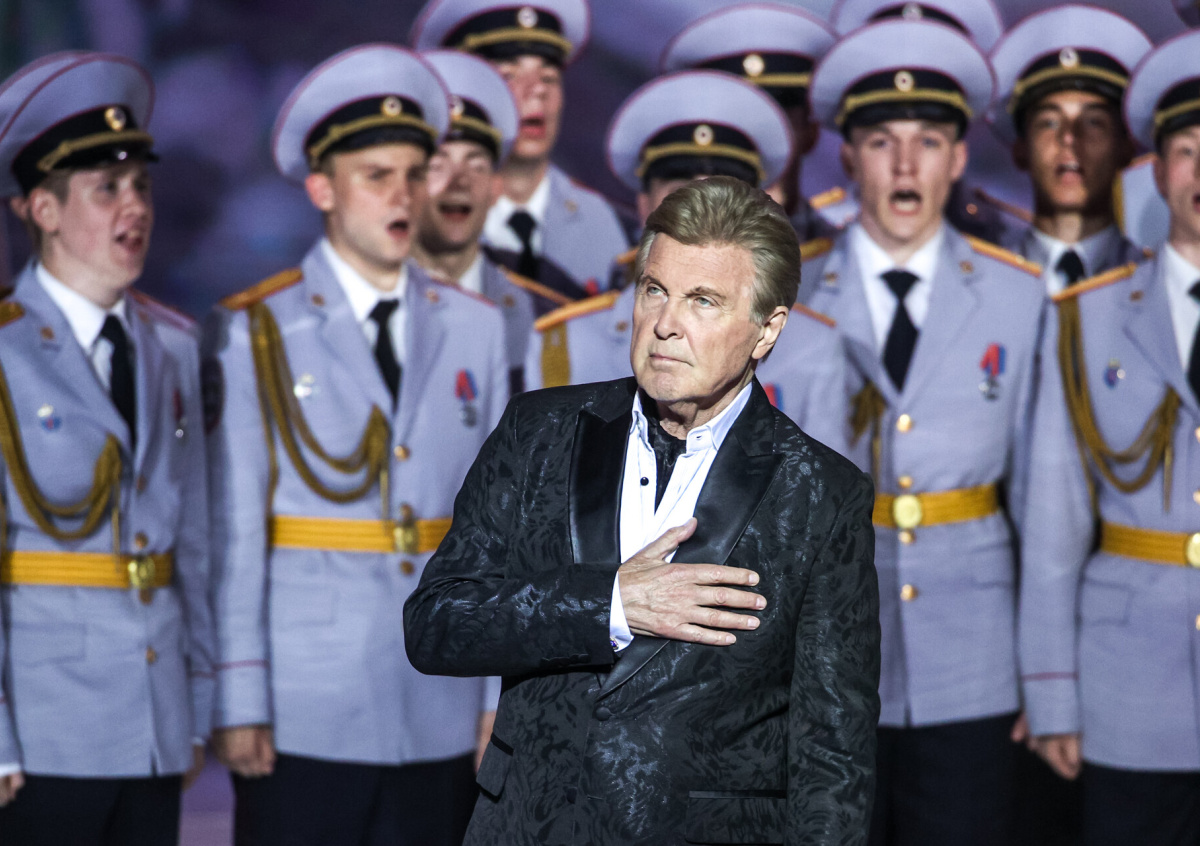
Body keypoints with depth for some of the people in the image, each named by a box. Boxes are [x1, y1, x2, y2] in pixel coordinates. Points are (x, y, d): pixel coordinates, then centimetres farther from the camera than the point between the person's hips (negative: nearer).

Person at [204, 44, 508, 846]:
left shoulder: (477, 328, 10)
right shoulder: (255, 332, 0)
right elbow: (235, 530, -3)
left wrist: (503, 691, 6)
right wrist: (240, 704, -7)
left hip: (442, 720, 3)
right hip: (304, 719, -3)